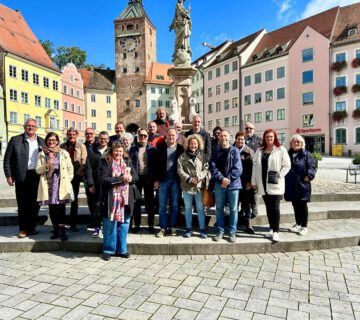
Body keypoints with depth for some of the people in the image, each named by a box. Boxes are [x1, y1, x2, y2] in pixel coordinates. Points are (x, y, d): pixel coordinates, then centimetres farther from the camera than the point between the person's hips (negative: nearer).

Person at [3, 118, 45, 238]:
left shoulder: (42, 142, 12)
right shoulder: (15, 140, 3)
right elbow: (7, 159, 2)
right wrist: (9, 175, -4)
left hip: (37, 176, 3)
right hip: (22, 176, -3)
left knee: (35, 203, 8)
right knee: (23, 204, 3)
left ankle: (32, 227, 21)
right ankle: (23, 229, 14)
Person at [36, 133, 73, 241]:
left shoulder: (64, 153, 6)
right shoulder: (42, 154, 8)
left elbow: (70, 168, 6)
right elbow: (38, 170, 3)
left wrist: (68, 180, -2)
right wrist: (47, 165, -14)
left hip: (61, 185, -2)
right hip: (48, 185, 2)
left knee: (61, 208, -6)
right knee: (52, 209, 6)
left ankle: (62, 231, -2)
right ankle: (56, 230, 17)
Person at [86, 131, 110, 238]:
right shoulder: (92, 152, 5)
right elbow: (89, 169, 2)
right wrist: (90, 184, -5)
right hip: (96, 184, 1)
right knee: (96, 206, 4)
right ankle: (96, 227, 16)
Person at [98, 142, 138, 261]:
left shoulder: (128, 162, 12)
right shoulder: (105, 162, -4)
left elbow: (135, 177, 8)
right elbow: (103, 180, -15)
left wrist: (130, 178, -15)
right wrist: (121, 178, -19)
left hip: (125, 200, 4)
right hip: (111, 200, -4)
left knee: (123, 226, 12)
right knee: (110, 226, 5)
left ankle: (122, 249, 24)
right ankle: (108, 250, 20)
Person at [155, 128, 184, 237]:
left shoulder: (180, 148, 3)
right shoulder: (161, 147, 3)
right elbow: (157, 164, 2)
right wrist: (156, 179, -3)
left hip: (175, 181, 0)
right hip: (163, 180, 0)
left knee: (174, 205, 8)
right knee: (162, 205, 4)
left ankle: (172, 227, 19)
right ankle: (163, 228, 13)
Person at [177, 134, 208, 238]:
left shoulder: (202, 156, 4)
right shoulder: (183, 156, 2)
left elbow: (206, 169, -1)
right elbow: (180, 170, -4)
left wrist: (198, 178, -15)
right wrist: (189, 179, -13)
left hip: (199, 186, 0)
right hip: (187, 186, 0)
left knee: (200, 208, 5)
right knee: (188, 208, 11)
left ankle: (202, 229, 14)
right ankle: (188, 229, 22)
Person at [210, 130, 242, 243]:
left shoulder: (235, 151, 2)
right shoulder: (216, 152, 9)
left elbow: (238, 168, -7)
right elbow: (213, 168, -1)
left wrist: (228, 179, -15)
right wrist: (221, 179, -16)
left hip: (233, 184, -2)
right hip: (219, 184, 2)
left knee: (233, 209, 4)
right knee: (219, 209, 8)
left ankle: (232, 232, 14)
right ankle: (220, 231, 19)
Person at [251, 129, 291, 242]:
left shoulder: (281, 150, -1)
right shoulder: (260, 150, 12)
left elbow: (287, 165, -3)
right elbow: (255, 166, 11)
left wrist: (279, 175, -13)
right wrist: (254, 181, 7)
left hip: (275, 184, -4)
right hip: (263, 184, 5)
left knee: (275, 208, -6)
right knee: (268, 208, 12)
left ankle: (276, 232, 1)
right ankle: (271, 229, 22)